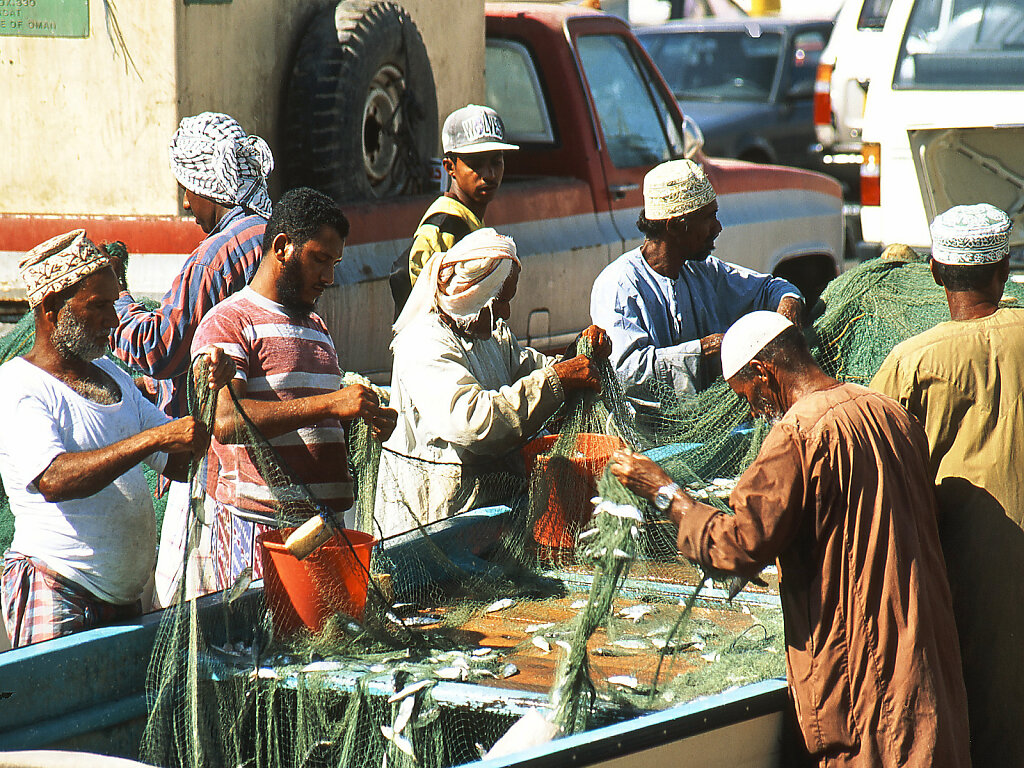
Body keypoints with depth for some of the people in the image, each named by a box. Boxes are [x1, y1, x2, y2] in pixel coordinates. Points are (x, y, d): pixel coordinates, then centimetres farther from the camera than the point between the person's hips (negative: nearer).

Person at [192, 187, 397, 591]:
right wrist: (330, 404, -23)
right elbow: (225, 421, -21)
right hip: (257, 526, -7)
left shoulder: (316, 326, 23)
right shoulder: (227, 323, -5)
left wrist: (364, 420, 6)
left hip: (326, 524, 7)